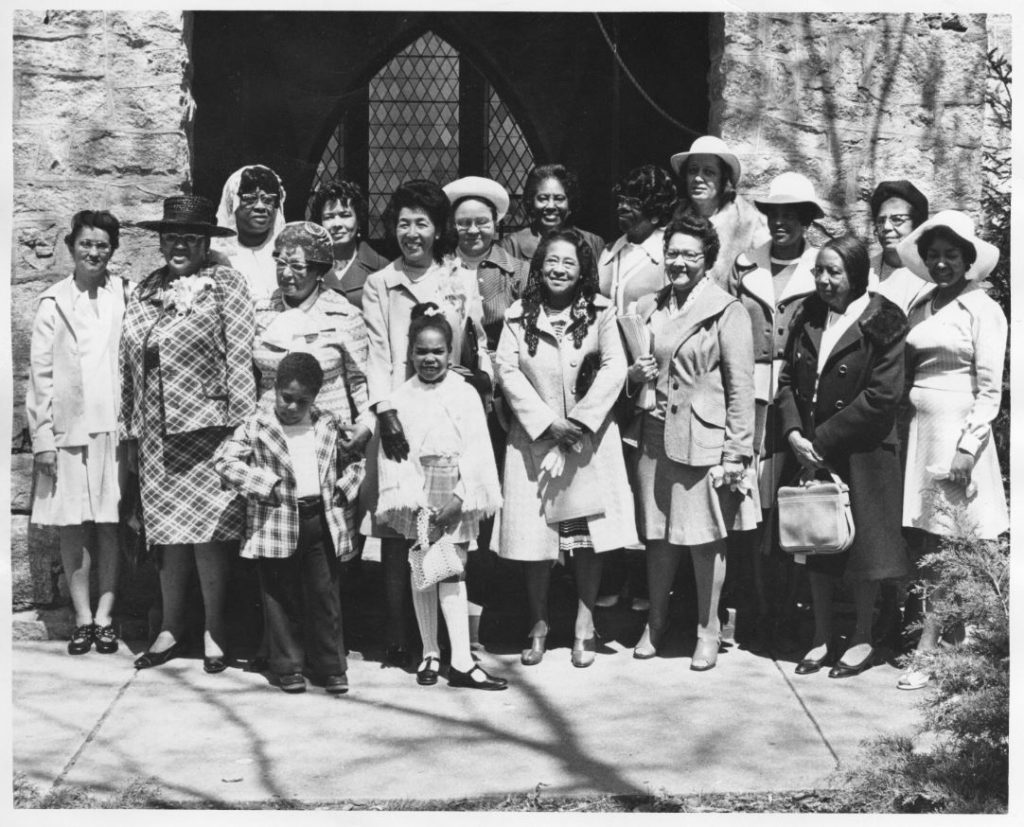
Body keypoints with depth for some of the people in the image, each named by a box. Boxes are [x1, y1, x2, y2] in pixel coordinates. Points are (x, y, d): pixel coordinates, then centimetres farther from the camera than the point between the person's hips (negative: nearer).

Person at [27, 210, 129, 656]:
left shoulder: (125, 295, 5)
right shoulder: (53, 302, 4)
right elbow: (40, 373, 2)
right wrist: (42, 438, -3)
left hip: (115, 425, 0)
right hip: (69, 427, 0)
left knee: (109, 524, 3)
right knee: (72, 526, 3)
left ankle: (104, 616, 10)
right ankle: (82, 617, 10)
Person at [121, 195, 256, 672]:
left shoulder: (224, 286, -2)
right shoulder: (144, 292, 13)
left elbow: (239, 359, -8)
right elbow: (131, 365, 15)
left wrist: (240, 426, -13)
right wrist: (131, 433, 13)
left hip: (207, 429, -5)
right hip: (157, 435, 5)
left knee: (208, 532, -2)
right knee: (167, 531, 8)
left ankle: (214, 632, 10)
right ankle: (171, 629, 19)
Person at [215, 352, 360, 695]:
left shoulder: (327, 425, 8)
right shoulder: (257, 426, -3)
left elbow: (356, 457, 20)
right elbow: (224, 460, -9)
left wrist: (345, 487, 4)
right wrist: (266, 484, -14)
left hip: (323, 520, 2)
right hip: (278, 523, -2)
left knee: (325, 595, 7)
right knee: (281, 599, 6)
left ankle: (332, 666, 15)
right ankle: (288, 667, 17)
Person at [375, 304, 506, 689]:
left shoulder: (465, 394, 1)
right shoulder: (400, 399, 4)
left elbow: (476, 450, -3)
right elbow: (391, 454, 0)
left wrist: (460, 498, -10)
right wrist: (406, 498, -11)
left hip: (455, 498, -2)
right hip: (416, 501, 2)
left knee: (453, 573, -5)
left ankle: (461, 661, -7)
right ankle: (430, 653, 19)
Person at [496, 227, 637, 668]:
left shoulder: (599, 313, 1)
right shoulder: (519, 316, 2)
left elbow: (614, 368, -6)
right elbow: (507, 370, -5)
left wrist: (580, 419, -14)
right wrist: (547, 421, -13)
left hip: (589, 437, 0)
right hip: (534, 436, 0)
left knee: (589, 533, 2)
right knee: (534, 533, 3)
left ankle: (584, 625, 13)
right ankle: (539, 624, 17)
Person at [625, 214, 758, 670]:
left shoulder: (727, 311, -4)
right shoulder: (649, 308, 10)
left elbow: (740, 385, -7)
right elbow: (633, 366, 22)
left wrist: (736, 451, -11)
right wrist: (635, 373, -3)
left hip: (705, 439, -4)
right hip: (657, 434, 4)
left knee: (706, 537, 3)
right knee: (659, 534, 9)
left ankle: (708, 632, 14)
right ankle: (655, 625, 22)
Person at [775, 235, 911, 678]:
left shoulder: (882, 322, -11)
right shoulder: (808, 316, 6)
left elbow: (882, 396, -16)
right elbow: (787, 379, 6)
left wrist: (823, 439, -16)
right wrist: (795, 434, -10)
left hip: (860, 455, -5)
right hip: (810, 451, 5)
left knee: (860, 545, 5)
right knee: (816, 547, 11)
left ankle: (862, 638, 20)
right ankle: (822, 637, 22)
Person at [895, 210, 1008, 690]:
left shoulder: (982, 309, -4)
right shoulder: (921, 309, 13)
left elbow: (990, 389, -8)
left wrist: (967, 446, -15)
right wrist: (907, 429, 5)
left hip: (958, 432, -6)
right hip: (919, 429, 6)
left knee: (946, 547, -3)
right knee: (926, 541, 6)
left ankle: (928, 648, 0)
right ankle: (934, 640, 13)